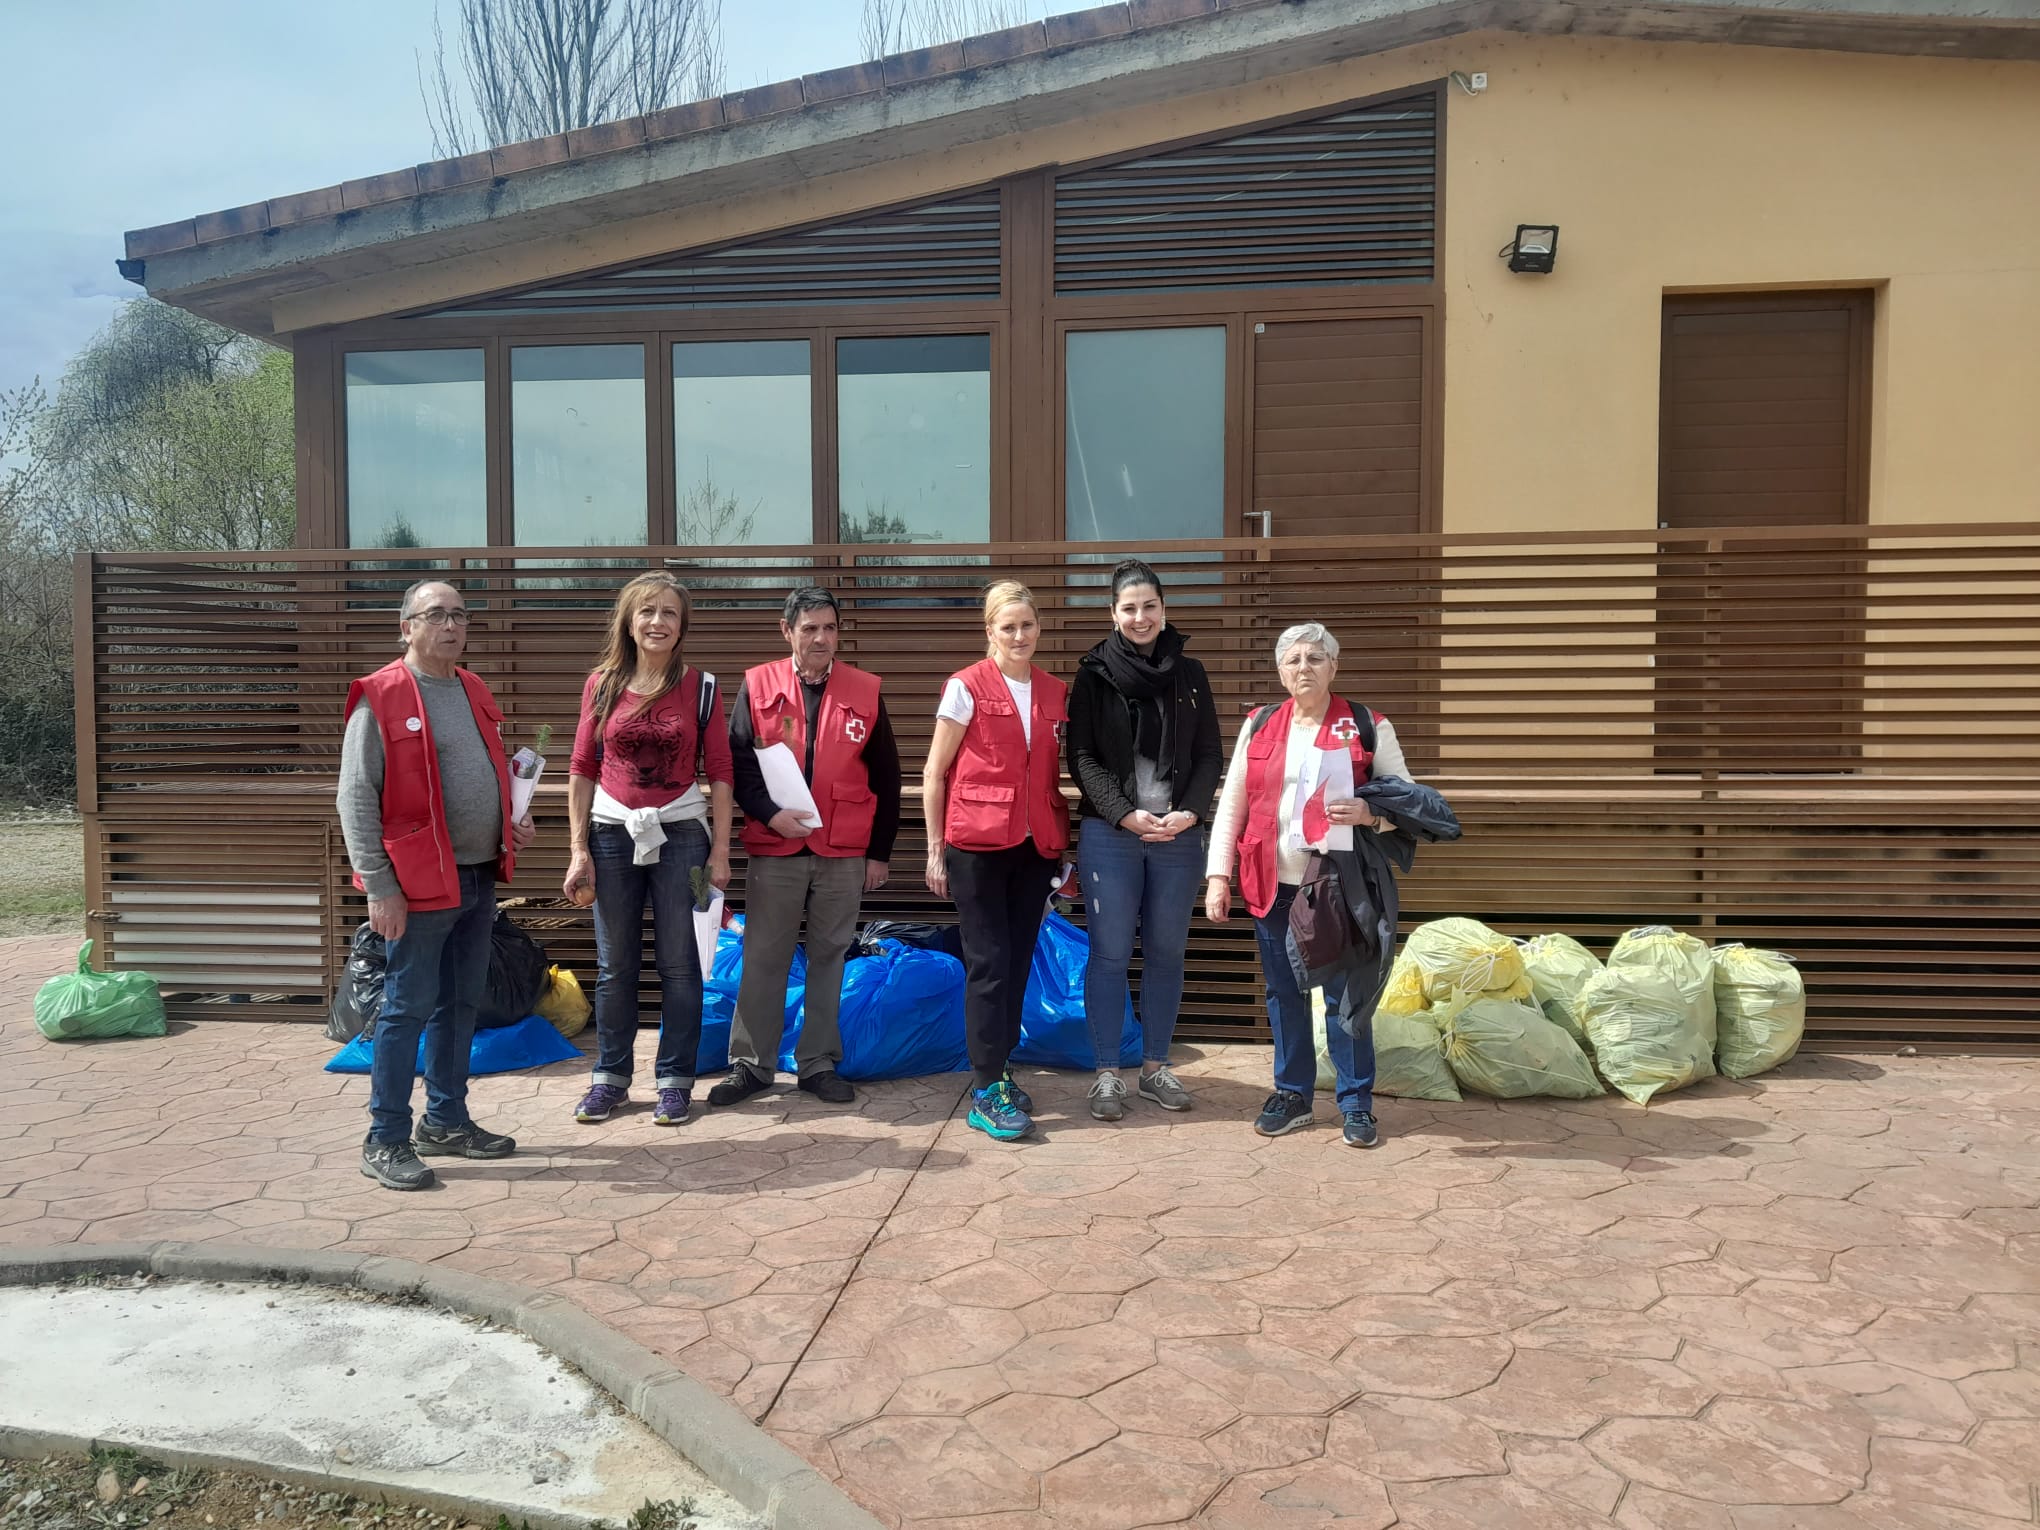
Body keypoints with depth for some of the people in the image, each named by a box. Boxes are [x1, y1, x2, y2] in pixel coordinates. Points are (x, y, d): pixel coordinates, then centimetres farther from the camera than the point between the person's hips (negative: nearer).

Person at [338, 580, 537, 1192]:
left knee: (462, 1003, 15)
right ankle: (385, 1141, 11)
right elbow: (356, 800, -12)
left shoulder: (475, 692, 13)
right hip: (419, 885, -7)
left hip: (479, 877, 7)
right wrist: (379, 888, -16)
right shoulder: (379, 698, -10)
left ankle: (446, 1122, 28)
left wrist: (514, 821, 7)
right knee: (408, 1009, -1)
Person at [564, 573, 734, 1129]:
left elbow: (720, 771, 0)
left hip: (680, 833, -1)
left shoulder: (699, 687, -1)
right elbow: (582, 770, 5)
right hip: (613, 833, 2)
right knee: (614, 964, 10)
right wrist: (579, 849, 0)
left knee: (678, 962, 4)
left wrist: (720, 850, -4)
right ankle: (610, 1077, 23)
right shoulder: (602, 685, 3)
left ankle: (675, 1079, 17)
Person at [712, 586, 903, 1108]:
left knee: (829, 958, 9)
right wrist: (768, 812, -15)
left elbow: (886, 778, 6)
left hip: (844, 853, 1)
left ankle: (820, 1063, 20)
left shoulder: (865, 691, 4)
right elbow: (737, 761, 0)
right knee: (763, 958, 5)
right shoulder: (757, 685, 2)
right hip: (773, 849, -1)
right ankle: (751, 1064, 16)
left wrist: (880, 851, 5)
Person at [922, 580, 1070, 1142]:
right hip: (977, 845, -5)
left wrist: (1059, 843, 11)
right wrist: (935, 849, -3)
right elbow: (934, 773, -2)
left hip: (1036, 846, 5)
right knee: (989, 963, -4)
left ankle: (1000, 1069, 24)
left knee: (1018, 961, 11)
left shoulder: (1056, 692, 9)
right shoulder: (966, 687, -5)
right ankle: (987, 1091, 3)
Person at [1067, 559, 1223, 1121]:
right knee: (1111, 953, -1)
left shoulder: (1189, 674, 9)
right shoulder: (1094, 674, 2)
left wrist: (1191, 811, -8)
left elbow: (1210, 756, 8)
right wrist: (1125, 814, -14)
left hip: (1178, 835, 3)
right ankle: (1107, 1073, 9)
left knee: (1167, 953, 8)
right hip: (1109, 832, -2)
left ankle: (1156, 1067, 21)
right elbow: (1082, 758, -3)